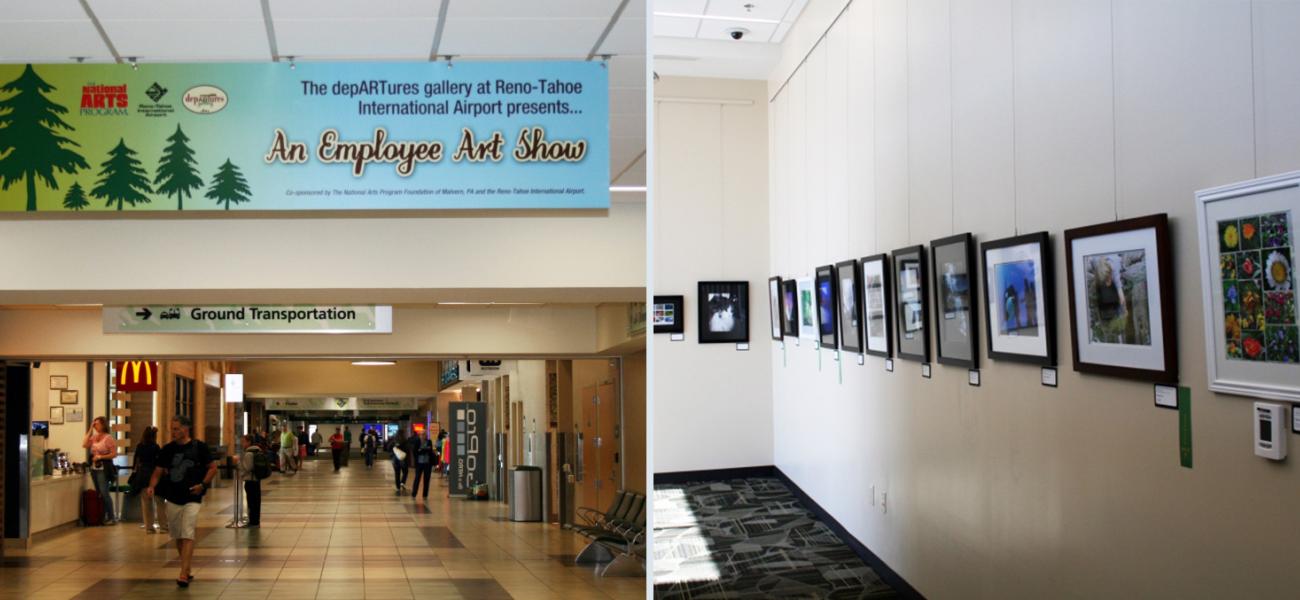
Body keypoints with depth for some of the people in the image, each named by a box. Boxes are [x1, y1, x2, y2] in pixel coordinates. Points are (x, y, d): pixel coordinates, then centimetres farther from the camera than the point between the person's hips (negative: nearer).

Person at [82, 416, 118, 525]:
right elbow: (84, 445, -5)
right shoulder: (94, 437, 10)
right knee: (98, 494, 11)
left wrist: (100, 457, -17)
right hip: (94, 468, 7)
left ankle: (111, 517, -4)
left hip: (104, 468, -7)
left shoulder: (108, 438, -7)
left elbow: (114, 454, -10)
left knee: (104, 493, -9)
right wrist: (90, 430, -2)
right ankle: (101, 516, 18)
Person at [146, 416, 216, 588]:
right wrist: (152, 486, -12)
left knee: (187, 536, -13)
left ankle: (183, 575, -15)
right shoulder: (168, 449, 5)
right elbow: (158, 471, 6)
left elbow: (212, 468, 1)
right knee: (178, 537, 14)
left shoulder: (199, 447, -5)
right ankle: (187, 570, 29)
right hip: (173, 498, 5)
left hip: (192, 498, -5)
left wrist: (203, 485, -12)